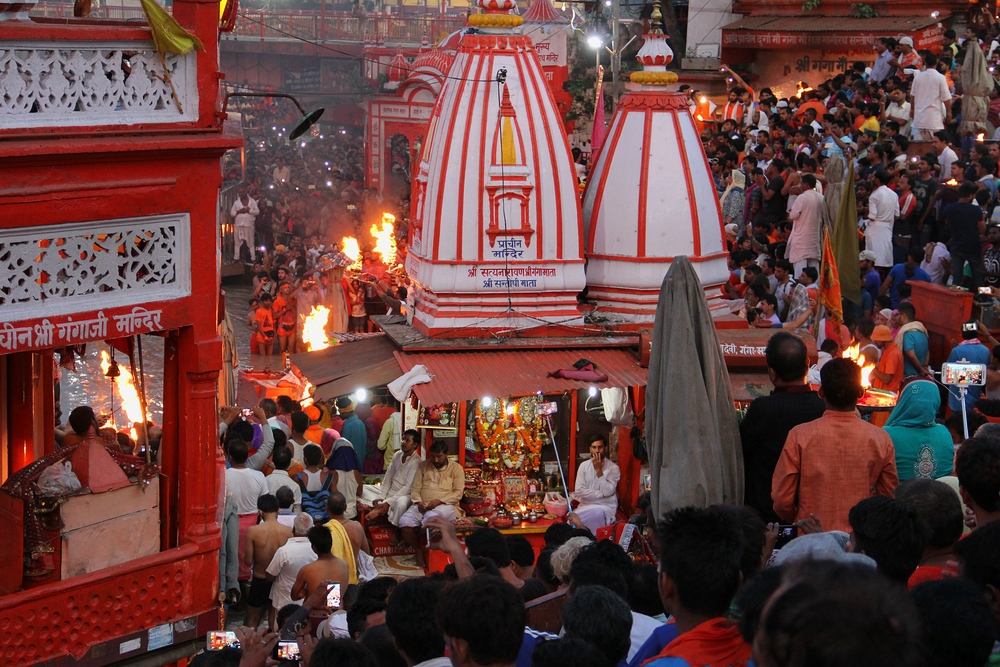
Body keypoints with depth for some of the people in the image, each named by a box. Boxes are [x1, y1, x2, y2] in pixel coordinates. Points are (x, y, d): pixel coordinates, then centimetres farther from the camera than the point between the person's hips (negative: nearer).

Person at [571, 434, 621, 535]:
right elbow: (578, 491, -3)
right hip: (585, 506, 2)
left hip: (606, 506, -2)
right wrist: (600, 494, -11)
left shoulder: (613, 468, -2)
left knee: (598, 513, -38)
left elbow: (607, 492, -14)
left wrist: (599, 470, -15)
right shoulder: (584, 466, 6)